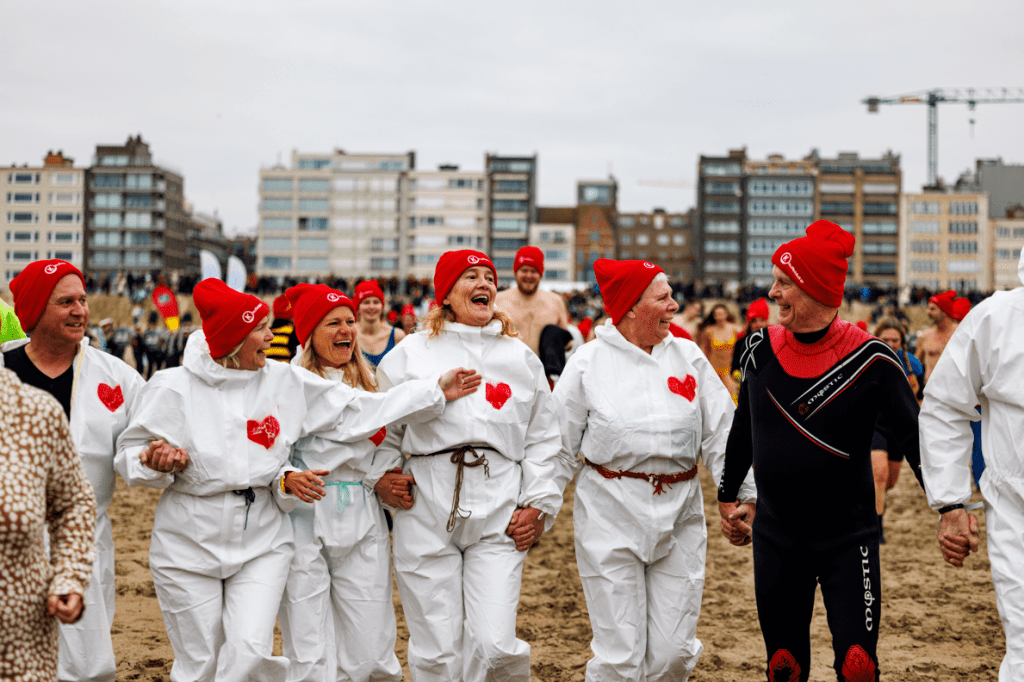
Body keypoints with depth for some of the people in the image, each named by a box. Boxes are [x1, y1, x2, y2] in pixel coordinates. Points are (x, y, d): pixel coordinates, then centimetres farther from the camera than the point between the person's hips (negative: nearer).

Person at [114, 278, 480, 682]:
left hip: (262, 544, 1)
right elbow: (129, 456, 1)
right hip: (189, 547, -1)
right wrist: (156, 461, -22)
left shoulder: (287, 383, 0)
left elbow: (359, 411, 0)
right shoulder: (173, 387, -6)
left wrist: (437, 391, -2)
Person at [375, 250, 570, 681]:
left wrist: (538, 505, 6)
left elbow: (544, 439, 16)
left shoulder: (521, 358, 16)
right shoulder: (411, 353, 9)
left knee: (494, 643, -8)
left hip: (499, 515, 1)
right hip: (428, 511, -1)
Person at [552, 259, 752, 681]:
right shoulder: (588, 363, -1)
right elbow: (560, 445, 3)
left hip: (679, 515, 3)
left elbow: (721, 435, 8)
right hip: (611, 515, -3)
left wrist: (742, 496, 0)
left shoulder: (689, 357, 6)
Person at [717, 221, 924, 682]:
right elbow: (743, 427, 14)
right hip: (775, 536, 3)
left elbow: (915, 437, -6)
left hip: (848, 539, -3)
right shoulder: (762, 347, 0)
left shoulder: (870, 359, -11)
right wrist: (727, 497, 20)